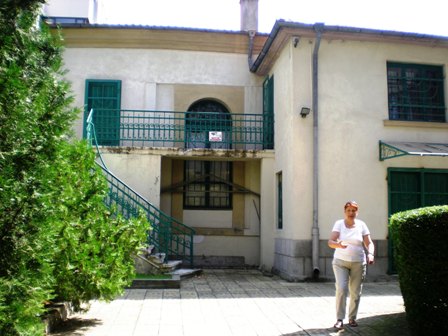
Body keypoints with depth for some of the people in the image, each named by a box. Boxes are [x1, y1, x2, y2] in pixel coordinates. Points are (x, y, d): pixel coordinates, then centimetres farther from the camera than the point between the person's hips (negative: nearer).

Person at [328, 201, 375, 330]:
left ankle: (352, 318, 20)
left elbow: (369, 243, 1)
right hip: (340, 261, -2)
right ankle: (340, 319, -6)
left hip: (358, 262, 2)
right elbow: (330, 242, -11)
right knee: (341, 289, -13)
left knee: (356, 292, 5)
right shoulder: (339, 224, -2)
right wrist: (338, 245, -33)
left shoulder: (361, 225, 2)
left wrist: (370, 254, -19)